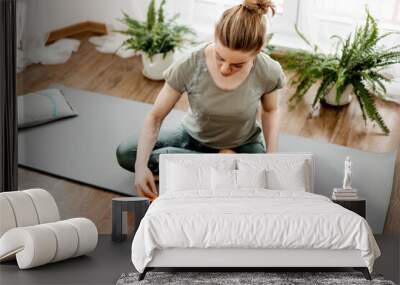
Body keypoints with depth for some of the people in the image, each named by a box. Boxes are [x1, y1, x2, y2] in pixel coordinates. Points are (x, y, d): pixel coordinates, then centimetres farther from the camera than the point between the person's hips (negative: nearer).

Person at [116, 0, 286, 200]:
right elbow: (155, 117, -19)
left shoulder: (268, 72, -25)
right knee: (125, 153, -17)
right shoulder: (190, 66, -29)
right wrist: (141, 166, -32)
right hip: (193, 137, 2)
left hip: (242, 146, -2)